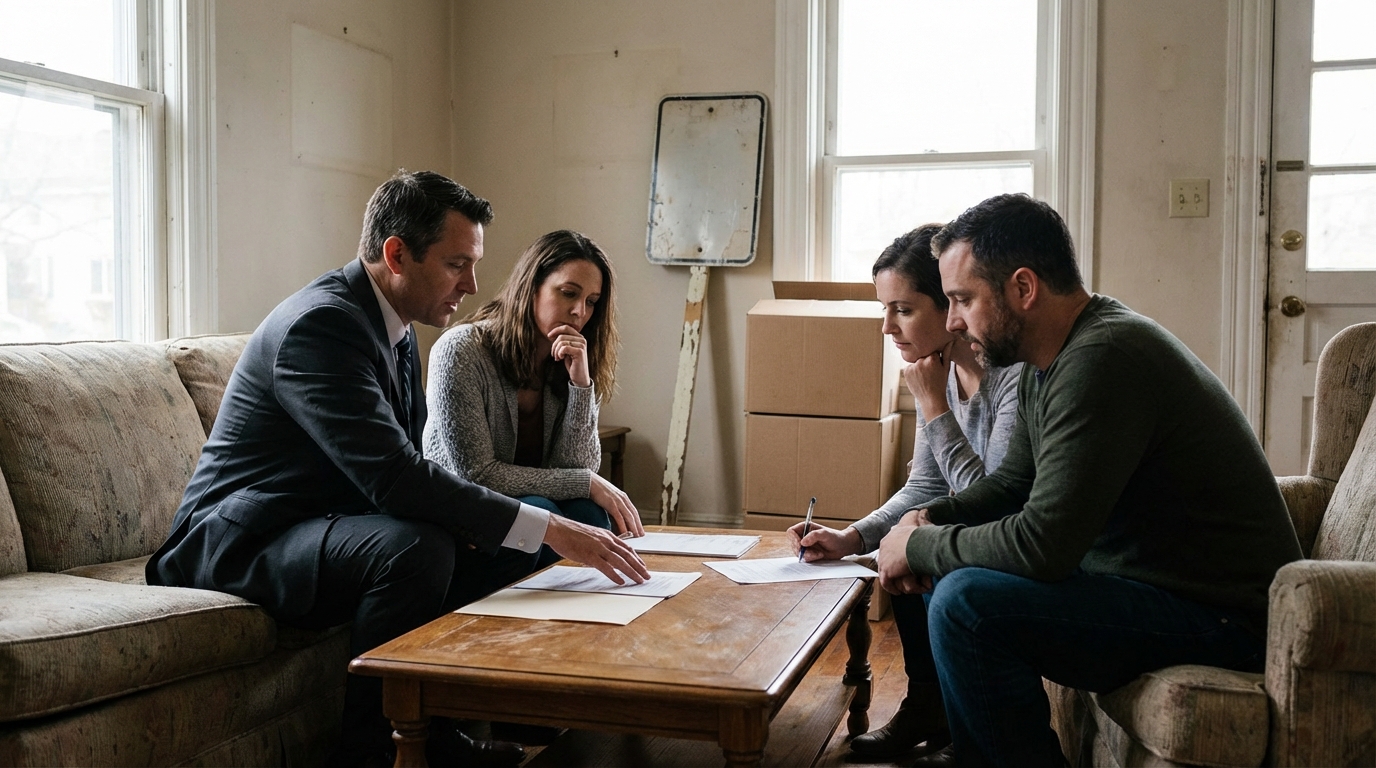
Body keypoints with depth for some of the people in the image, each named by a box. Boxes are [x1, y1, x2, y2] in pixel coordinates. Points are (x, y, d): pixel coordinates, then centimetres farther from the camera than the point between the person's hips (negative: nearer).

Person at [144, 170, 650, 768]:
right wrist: (548, 529, -30)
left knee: (505, 546, 2)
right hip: (242, 541, -9)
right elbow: (393, 475, -32)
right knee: (416, 548, -33)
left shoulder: (394, 328, 8)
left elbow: (407, 461, 13)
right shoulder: (321, 323, -23)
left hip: (326, 527, 10)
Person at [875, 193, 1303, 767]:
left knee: (966, 603, -25)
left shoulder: (1102, 360, -25)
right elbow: (1013, 482, 19)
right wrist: (931, 520, 0)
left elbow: (1042, 545, -29)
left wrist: (919, 546, -14)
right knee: (942, 572, 12)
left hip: (1221, 615, -10)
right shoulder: (1046, 362, 6)